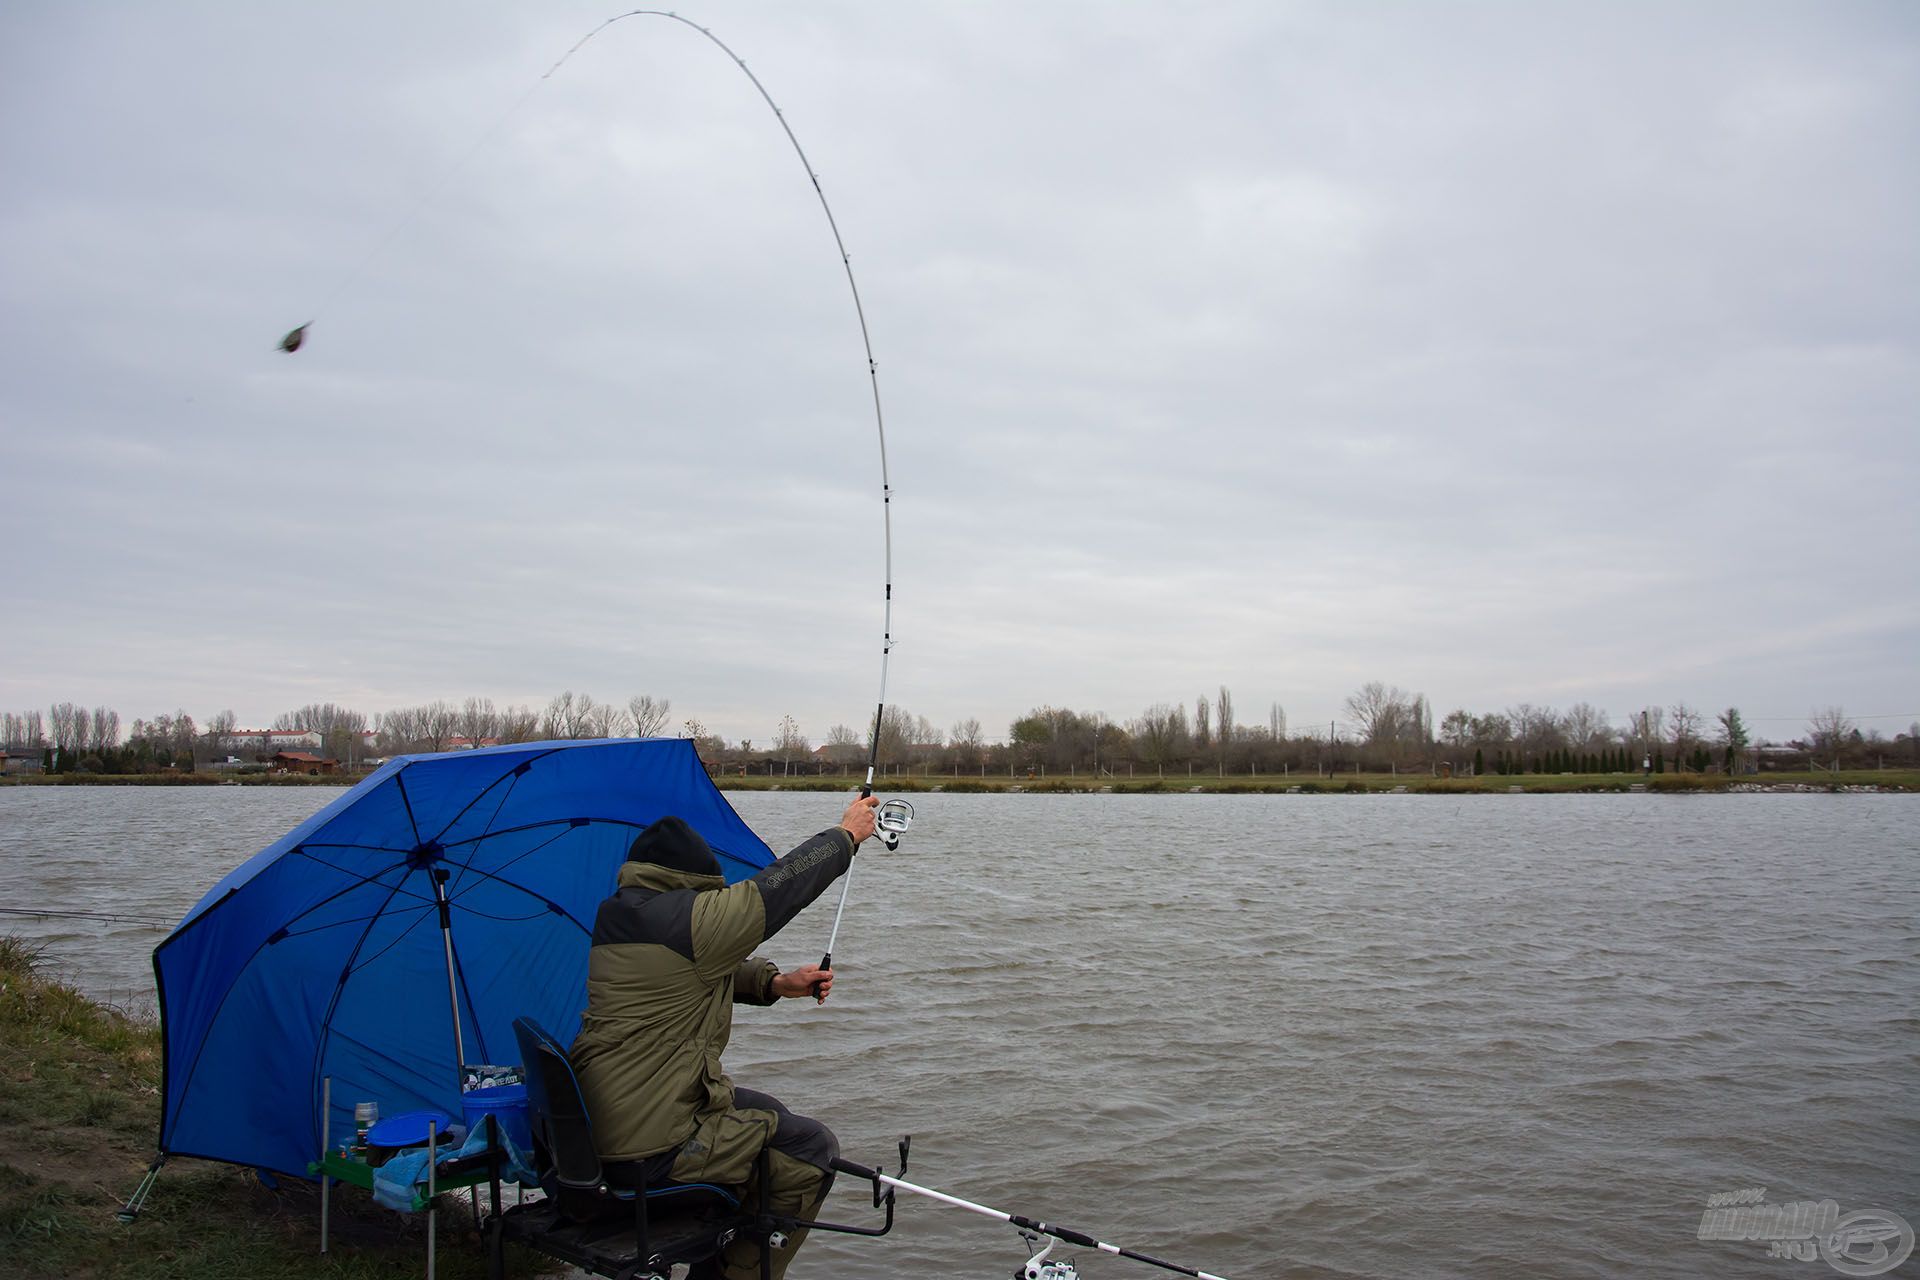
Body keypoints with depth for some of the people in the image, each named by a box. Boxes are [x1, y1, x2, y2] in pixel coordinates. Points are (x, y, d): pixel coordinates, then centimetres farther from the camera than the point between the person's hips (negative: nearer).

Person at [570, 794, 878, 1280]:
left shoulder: (620, 917, 9)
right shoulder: (684, 919, -21)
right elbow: (778, 887, -13)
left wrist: (775, 982, 10)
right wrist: (846, 834, 0)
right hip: (650, 1151, -10)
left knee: (766, 1113, 27)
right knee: (812, 1148, 1)